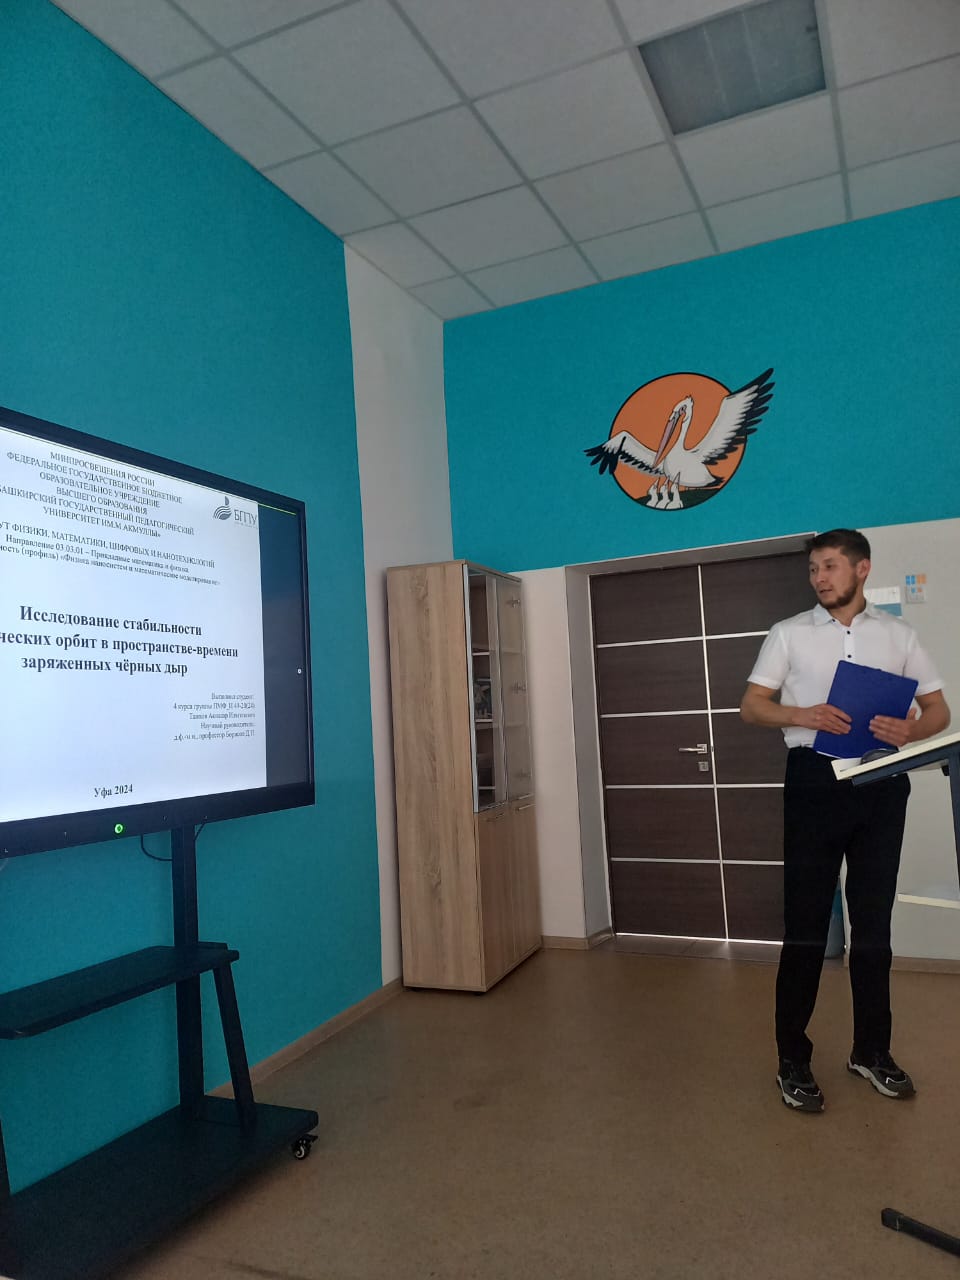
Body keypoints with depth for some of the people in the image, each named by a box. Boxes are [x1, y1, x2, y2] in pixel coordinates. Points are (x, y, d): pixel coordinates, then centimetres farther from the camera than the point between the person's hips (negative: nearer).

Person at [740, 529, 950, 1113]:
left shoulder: (899, 633, 10)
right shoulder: (789, 633, 6)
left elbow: (940, 710, 9)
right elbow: (751, 705, 3)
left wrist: (912, 730, -14)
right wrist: (803, 715, -17)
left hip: (882, 784, 2)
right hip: (816, 780, -2)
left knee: (874, 923, 12)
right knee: (805, 924, 1)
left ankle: (872, 1050, 28)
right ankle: (793, 1060, 11)